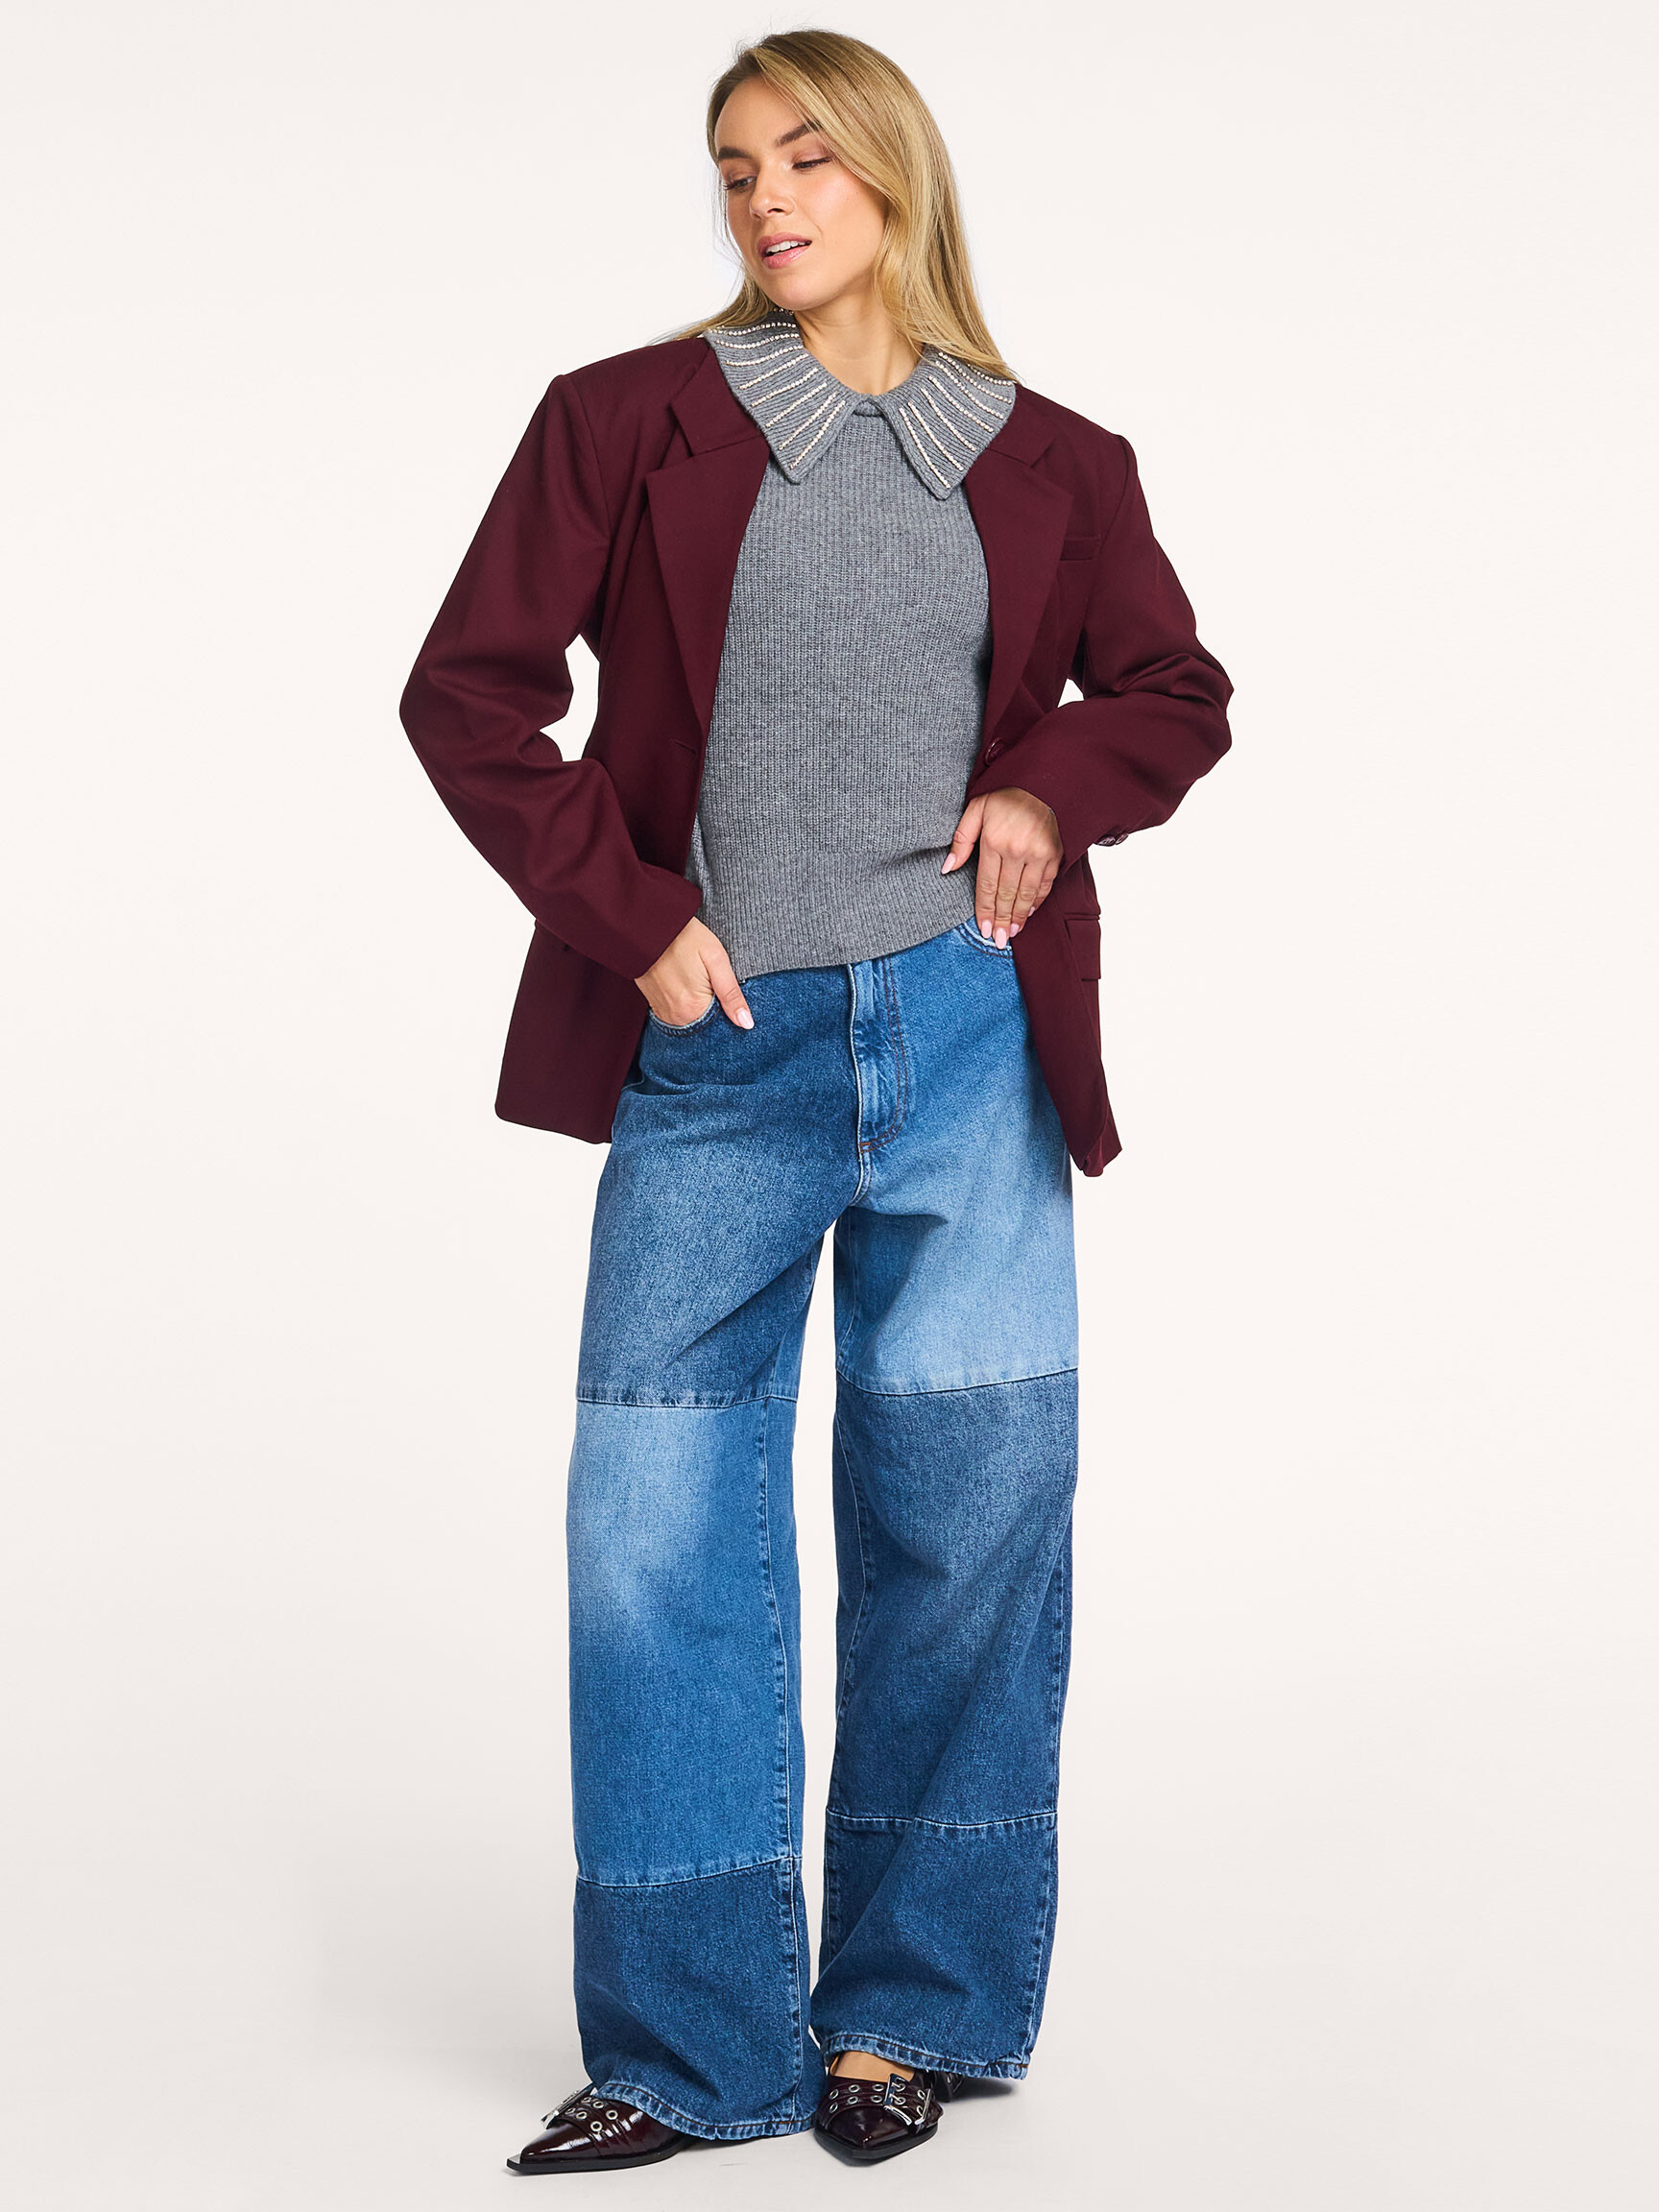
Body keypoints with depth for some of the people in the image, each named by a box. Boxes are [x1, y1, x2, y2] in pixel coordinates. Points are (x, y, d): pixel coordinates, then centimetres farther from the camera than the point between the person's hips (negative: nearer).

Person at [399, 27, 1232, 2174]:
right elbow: (470, 689, 3)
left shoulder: (1052, 463, 8)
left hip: (964, 1040, 1)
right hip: (714, 1049, 0)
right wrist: (631, 916, -6)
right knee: (658, 1530, 0)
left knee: (965, 1509, 4)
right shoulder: (629, 422, 5)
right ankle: (689, 2047, 13)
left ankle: (907, 2006, 21)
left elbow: (1173, 690, 19)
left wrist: (1051, 787, -2)